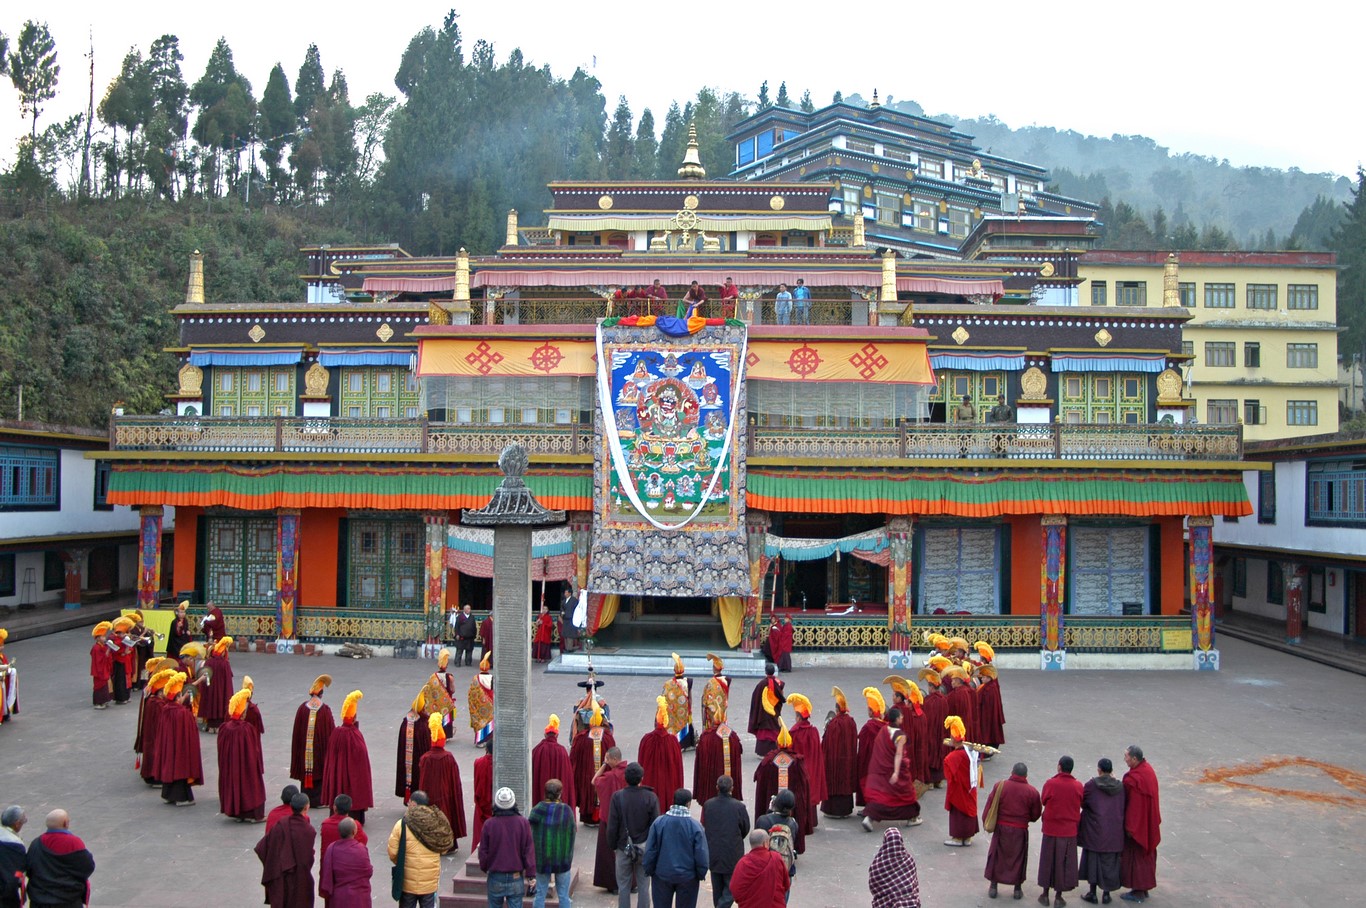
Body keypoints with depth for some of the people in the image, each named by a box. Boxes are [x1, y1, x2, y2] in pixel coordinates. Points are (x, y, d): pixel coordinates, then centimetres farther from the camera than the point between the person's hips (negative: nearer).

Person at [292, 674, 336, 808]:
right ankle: (318, 800, 7)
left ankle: (307, 799, 17)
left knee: (306, 771, 12)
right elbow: (331, 730, -9)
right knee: (320, 770, 7)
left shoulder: (302, 707, -4)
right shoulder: (325, 709, -12)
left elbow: (297, 730, 2)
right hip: (320, 747, -3)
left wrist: (299, 748, 10)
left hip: (304, 748, 3)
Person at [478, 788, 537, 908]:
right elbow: (529, 850, -6)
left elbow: (483, 851, 0)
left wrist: (484, 868, 20)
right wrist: (531, 874, 2)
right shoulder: (523, 823, -9)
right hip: (516, 877, 0)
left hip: (495, 877, 0)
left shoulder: (489, 824, -8)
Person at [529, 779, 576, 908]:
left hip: (542, 858, 1)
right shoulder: (566, 810, -9)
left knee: (540, 894, 12)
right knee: (563, 896, 10)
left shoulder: (538, 809, -8)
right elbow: (573, 831, -3)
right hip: (562, 858, -1)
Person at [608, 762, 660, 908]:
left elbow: (612, 826, -9)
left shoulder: (617, 797, -12)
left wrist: (613, 845, 5)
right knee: (643, 886, 10)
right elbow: (655, 825, -7)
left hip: (624, 848, 0)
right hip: (645, 848, 0)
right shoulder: (651, 797, -11)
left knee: (623, 886, 11)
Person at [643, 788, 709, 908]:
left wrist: (649, 871, 8)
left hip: (662, 875, 1)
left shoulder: (658, 822, -12)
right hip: (687, 876, -1)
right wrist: (701, 874, 4)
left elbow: (650, 851, -6)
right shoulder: (695, 826, -16)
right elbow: (701, 854, -12)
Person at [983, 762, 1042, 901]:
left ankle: (993, 887, 17)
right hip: (1020, 831, 0)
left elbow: (989, 806, -5)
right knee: (1018, 858, 15)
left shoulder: (999, 786, -9)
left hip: (1001, 828, 0)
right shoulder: (1032, 791, -8)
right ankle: (1017, 889, 23)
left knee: (996, 856, 13)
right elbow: (1036, 814, 1)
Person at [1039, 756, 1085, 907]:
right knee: (1064, 861, 11)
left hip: (1051, 828, -1)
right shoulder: (1078, 786, -10)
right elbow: (1080, 805, 3)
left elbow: (1043, 801, -1)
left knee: (1048, 860, 13)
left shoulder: (1050, 784, -15)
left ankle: (1045, 894, 21)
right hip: (1070, 830, 1)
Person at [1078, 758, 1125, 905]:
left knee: (1093, 859, 9)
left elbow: (1083, 803, -4)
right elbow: (1123, 807, 6)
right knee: (1109, 862, 12)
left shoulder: (1091, 785, -12)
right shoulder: (1120, 786, -3)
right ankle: (1106, 893, 16)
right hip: (1114, 831, 3)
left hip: (1095, 830, -2)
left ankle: (1092, 893, 12)